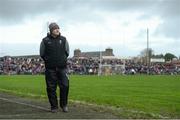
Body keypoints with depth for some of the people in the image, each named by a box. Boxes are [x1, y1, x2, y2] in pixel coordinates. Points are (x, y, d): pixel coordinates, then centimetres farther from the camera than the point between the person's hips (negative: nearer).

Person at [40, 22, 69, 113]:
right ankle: (54, 106, 12)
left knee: (64, 86, -3)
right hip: (50, 68, -1)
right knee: (51, 88, 1)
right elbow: (42, 54, 11)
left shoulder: (63, 39, 5)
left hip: (62, 68, 1)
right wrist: (49, 61, 8)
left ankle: (64, 105, 14)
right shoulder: (45, 41, 0)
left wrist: (62, 59, 9)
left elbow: (67, 52, 16)